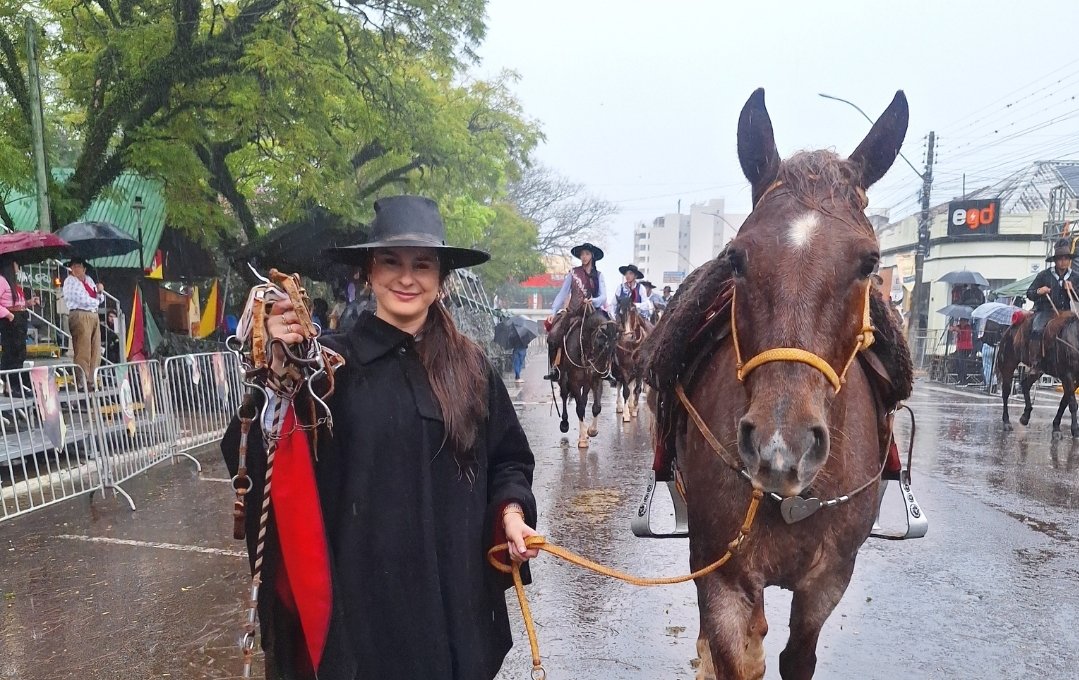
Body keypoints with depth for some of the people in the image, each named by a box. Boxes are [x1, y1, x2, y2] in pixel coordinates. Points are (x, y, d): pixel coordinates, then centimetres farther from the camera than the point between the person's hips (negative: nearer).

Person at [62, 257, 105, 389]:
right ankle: (83, 382, -11)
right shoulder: (70, 281, -1)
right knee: (83, 351, -11)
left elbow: (100, 300, 22)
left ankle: (93, 381, 12)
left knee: (96, 351, 7)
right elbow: (82, 300, -12)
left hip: (93, 315, 8)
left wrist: (100, 292, 2)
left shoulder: (89, 280, 20)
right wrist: (96, 301, 6)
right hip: (80, 316, -8)